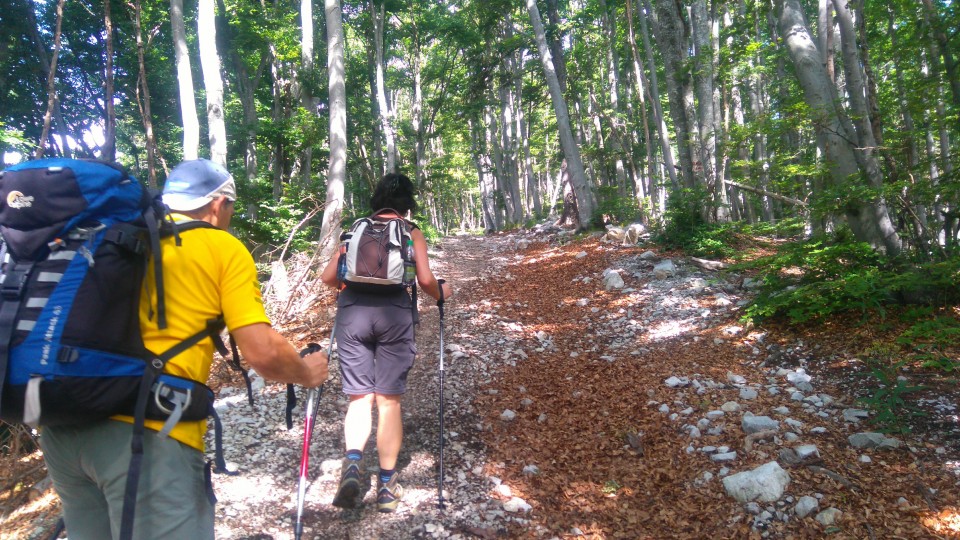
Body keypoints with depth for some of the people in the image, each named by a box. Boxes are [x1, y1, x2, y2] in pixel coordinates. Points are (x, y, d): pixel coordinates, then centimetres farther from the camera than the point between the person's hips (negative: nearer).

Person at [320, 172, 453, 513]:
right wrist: (441, 293, 24)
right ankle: (386, 484, 11)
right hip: (393, 312, -1)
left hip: (352, 311, 2)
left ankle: (352, 462, -13)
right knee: (389, 400, 7)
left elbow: (328, 277, 15)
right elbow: (425, 280, 2)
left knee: (359, 397, 11)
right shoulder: (412, 233, 14)